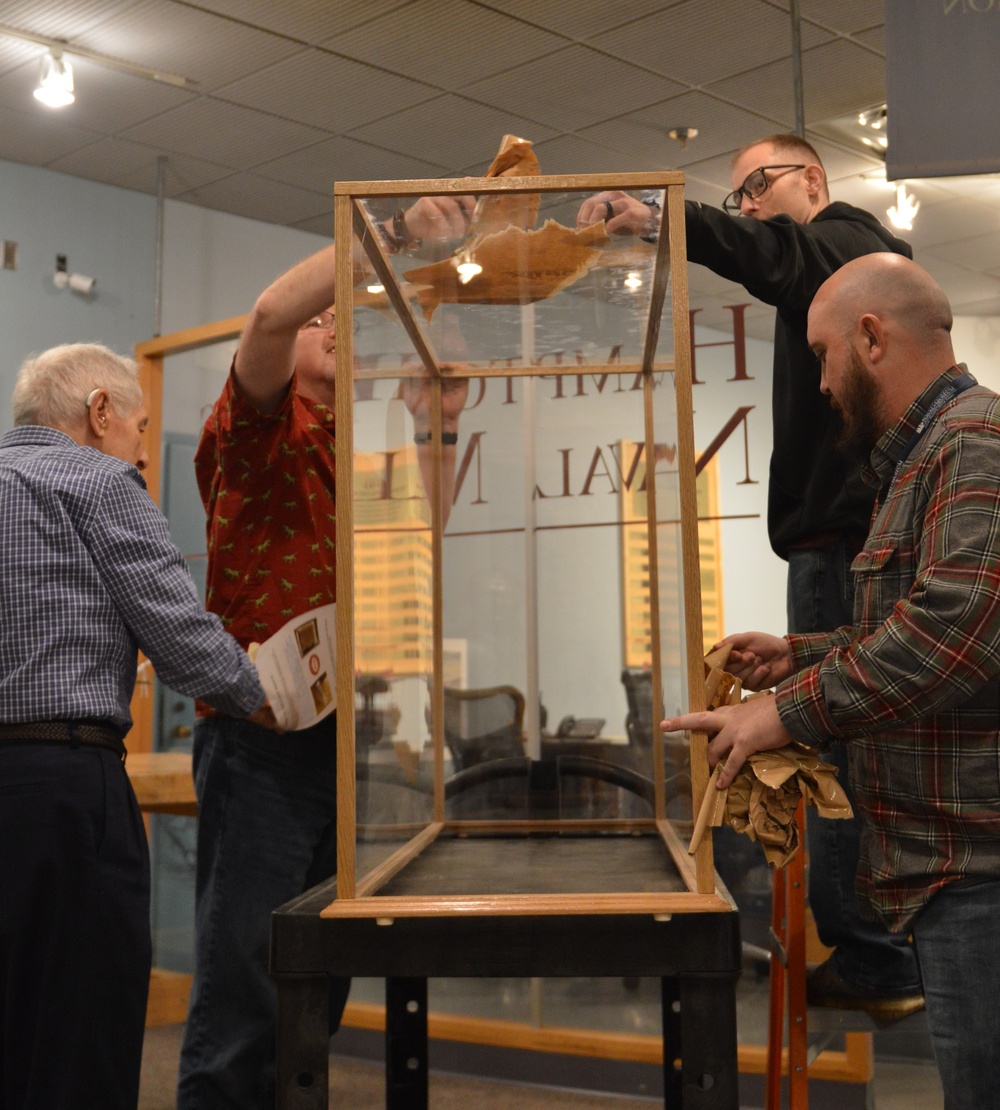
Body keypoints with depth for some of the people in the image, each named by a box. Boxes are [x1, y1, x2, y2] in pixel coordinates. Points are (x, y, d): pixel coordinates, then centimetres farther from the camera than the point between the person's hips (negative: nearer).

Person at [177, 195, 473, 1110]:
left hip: (345, 730, 7)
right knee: (243, 982, -6)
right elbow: (269, 313, -19)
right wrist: (394, 233, -21)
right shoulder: (258, 430, -1)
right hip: (261, 732, -7)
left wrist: (437, 426, -1)